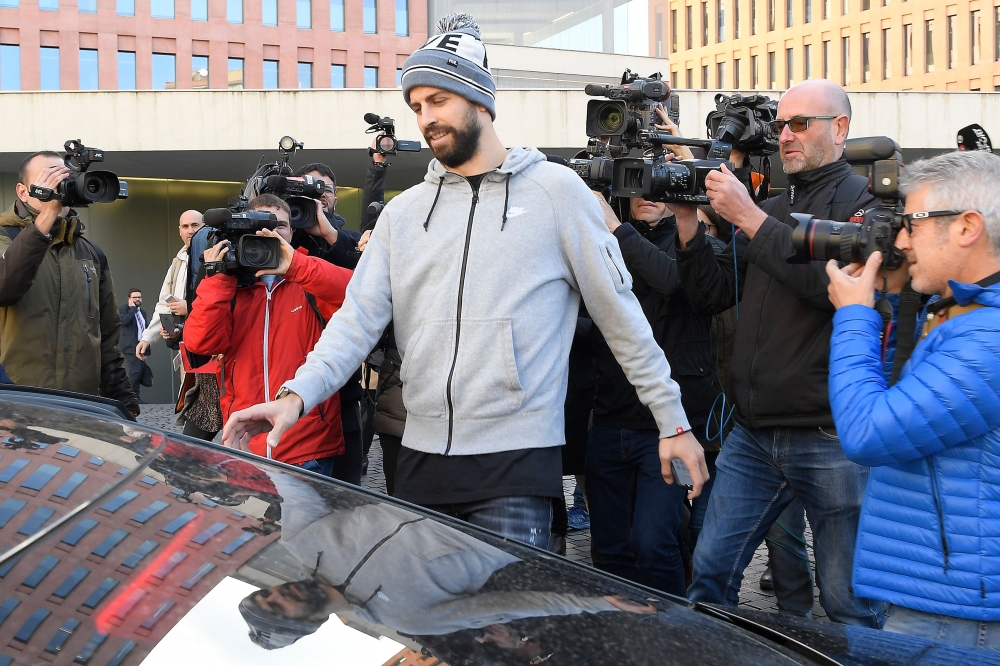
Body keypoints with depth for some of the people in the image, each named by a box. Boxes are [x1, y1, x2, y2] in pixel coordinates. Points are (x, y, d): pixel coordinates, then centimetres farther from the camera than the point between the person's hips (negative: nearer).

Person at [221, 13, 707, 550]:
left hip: (516, 464, -4)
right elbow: (358, 319, 4)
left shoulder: (555, 191, 0)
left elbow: (620, 312, 2)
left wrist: (673, 422, 2)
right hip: (421, 460, 5)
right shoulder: (403, 212, 11)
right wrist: (297, 395, -13)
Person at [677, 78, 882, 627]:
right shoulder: (768, 208, 17)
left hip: (832, 438, -6)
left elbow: (836, 283, -20)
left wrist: (749, 219, -17)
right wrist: (687, 220, 1)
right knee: (710, 571, 9)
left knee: (849, 602, 4)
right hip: (754, 433, 6)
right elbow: (712, 293, 14)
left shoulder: (864, 200, -3)